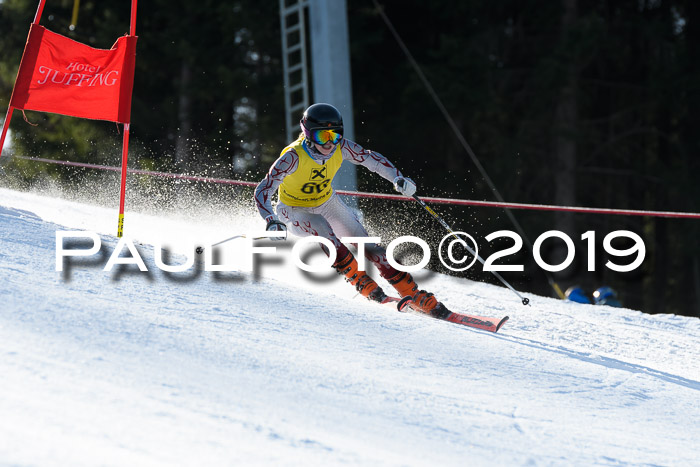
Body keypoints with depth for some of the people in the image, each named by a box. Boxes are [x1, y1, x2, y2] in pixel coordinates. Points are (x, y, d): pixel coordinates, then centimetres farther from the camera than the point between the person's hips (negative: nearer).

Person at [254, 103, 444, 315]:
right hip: (295, 210, -4)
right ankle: (362, 282, -19)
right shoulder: (294, 156, -32)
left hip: (327, 202, 4)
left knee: (366, 243, -7)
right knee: (324, 233, -34)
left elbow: (371, 158, -7)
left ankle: (415, 295, -4)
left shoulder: (341, 148, -21)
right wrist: (271, 221, -49)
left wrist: (398, 178, -22)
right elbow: (263, 191, -33)